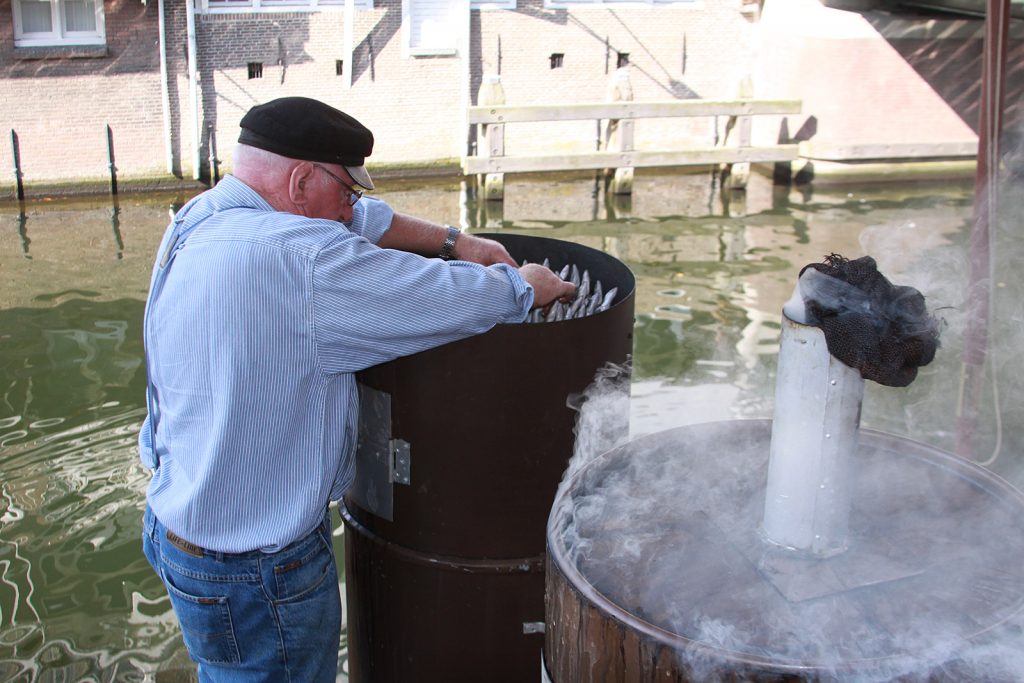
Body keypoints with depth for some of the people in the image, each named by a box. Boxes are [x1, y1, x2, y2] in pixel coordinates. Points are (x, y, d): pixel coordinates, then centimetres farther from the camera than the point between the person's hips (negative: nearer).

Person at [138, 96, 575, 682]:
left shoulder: (202, 215, -1)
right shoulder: (303, 261, -31)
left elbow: (360, 220, 12)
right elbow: (464, 302, -23)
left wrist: (453, 242, 9)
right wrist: (526, 287, -2)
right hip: (256, 575, -9)